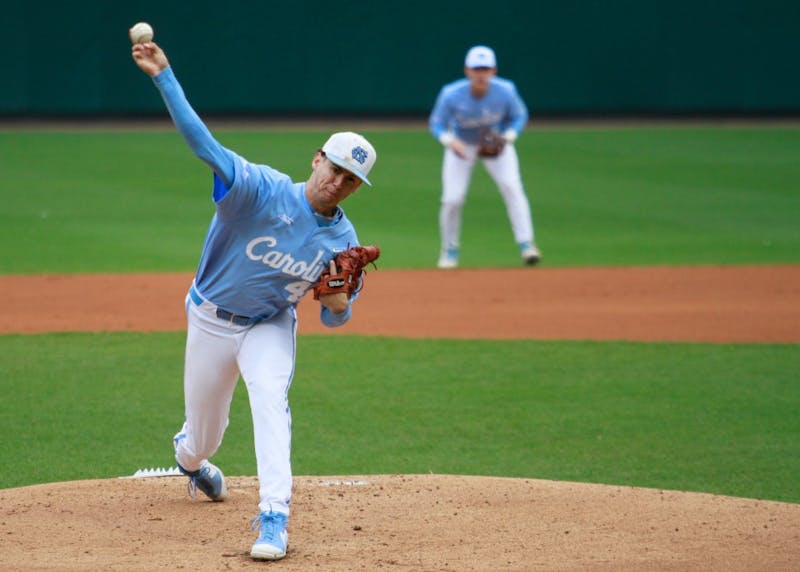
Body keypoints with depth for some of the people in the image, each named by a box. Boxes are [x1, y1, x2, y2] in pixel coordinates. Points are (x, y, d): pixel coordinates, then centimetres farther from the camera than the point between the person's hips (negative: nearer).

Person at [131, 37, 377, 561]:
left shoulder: (344, 241, -11)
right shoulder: (265, 190, -23)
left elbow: (335, 319, -1)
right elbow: (205, 143, -35)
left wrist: (338, 301, -27)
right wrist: (164, 78, -47)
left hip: (270, 326, 1)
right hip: (211, 320, -1)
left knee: (271, 398, -30)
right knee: (203, 435, 11)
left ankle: (274, 519, -32)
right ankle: (189, 458, 52)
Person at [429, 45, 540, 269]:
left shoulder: (505, 91, -26)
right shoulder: (451, 95, -29)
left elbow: (519, 116, -8)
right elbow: (437, 124, -17)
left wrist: (507, 138, -27)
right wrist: (450, 142, -38)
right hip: (461, 144, 0)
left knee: (512, 187, -20)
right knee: (452, 198, -10)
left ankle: (526, 244, -17)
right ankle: (449, 251, 14)